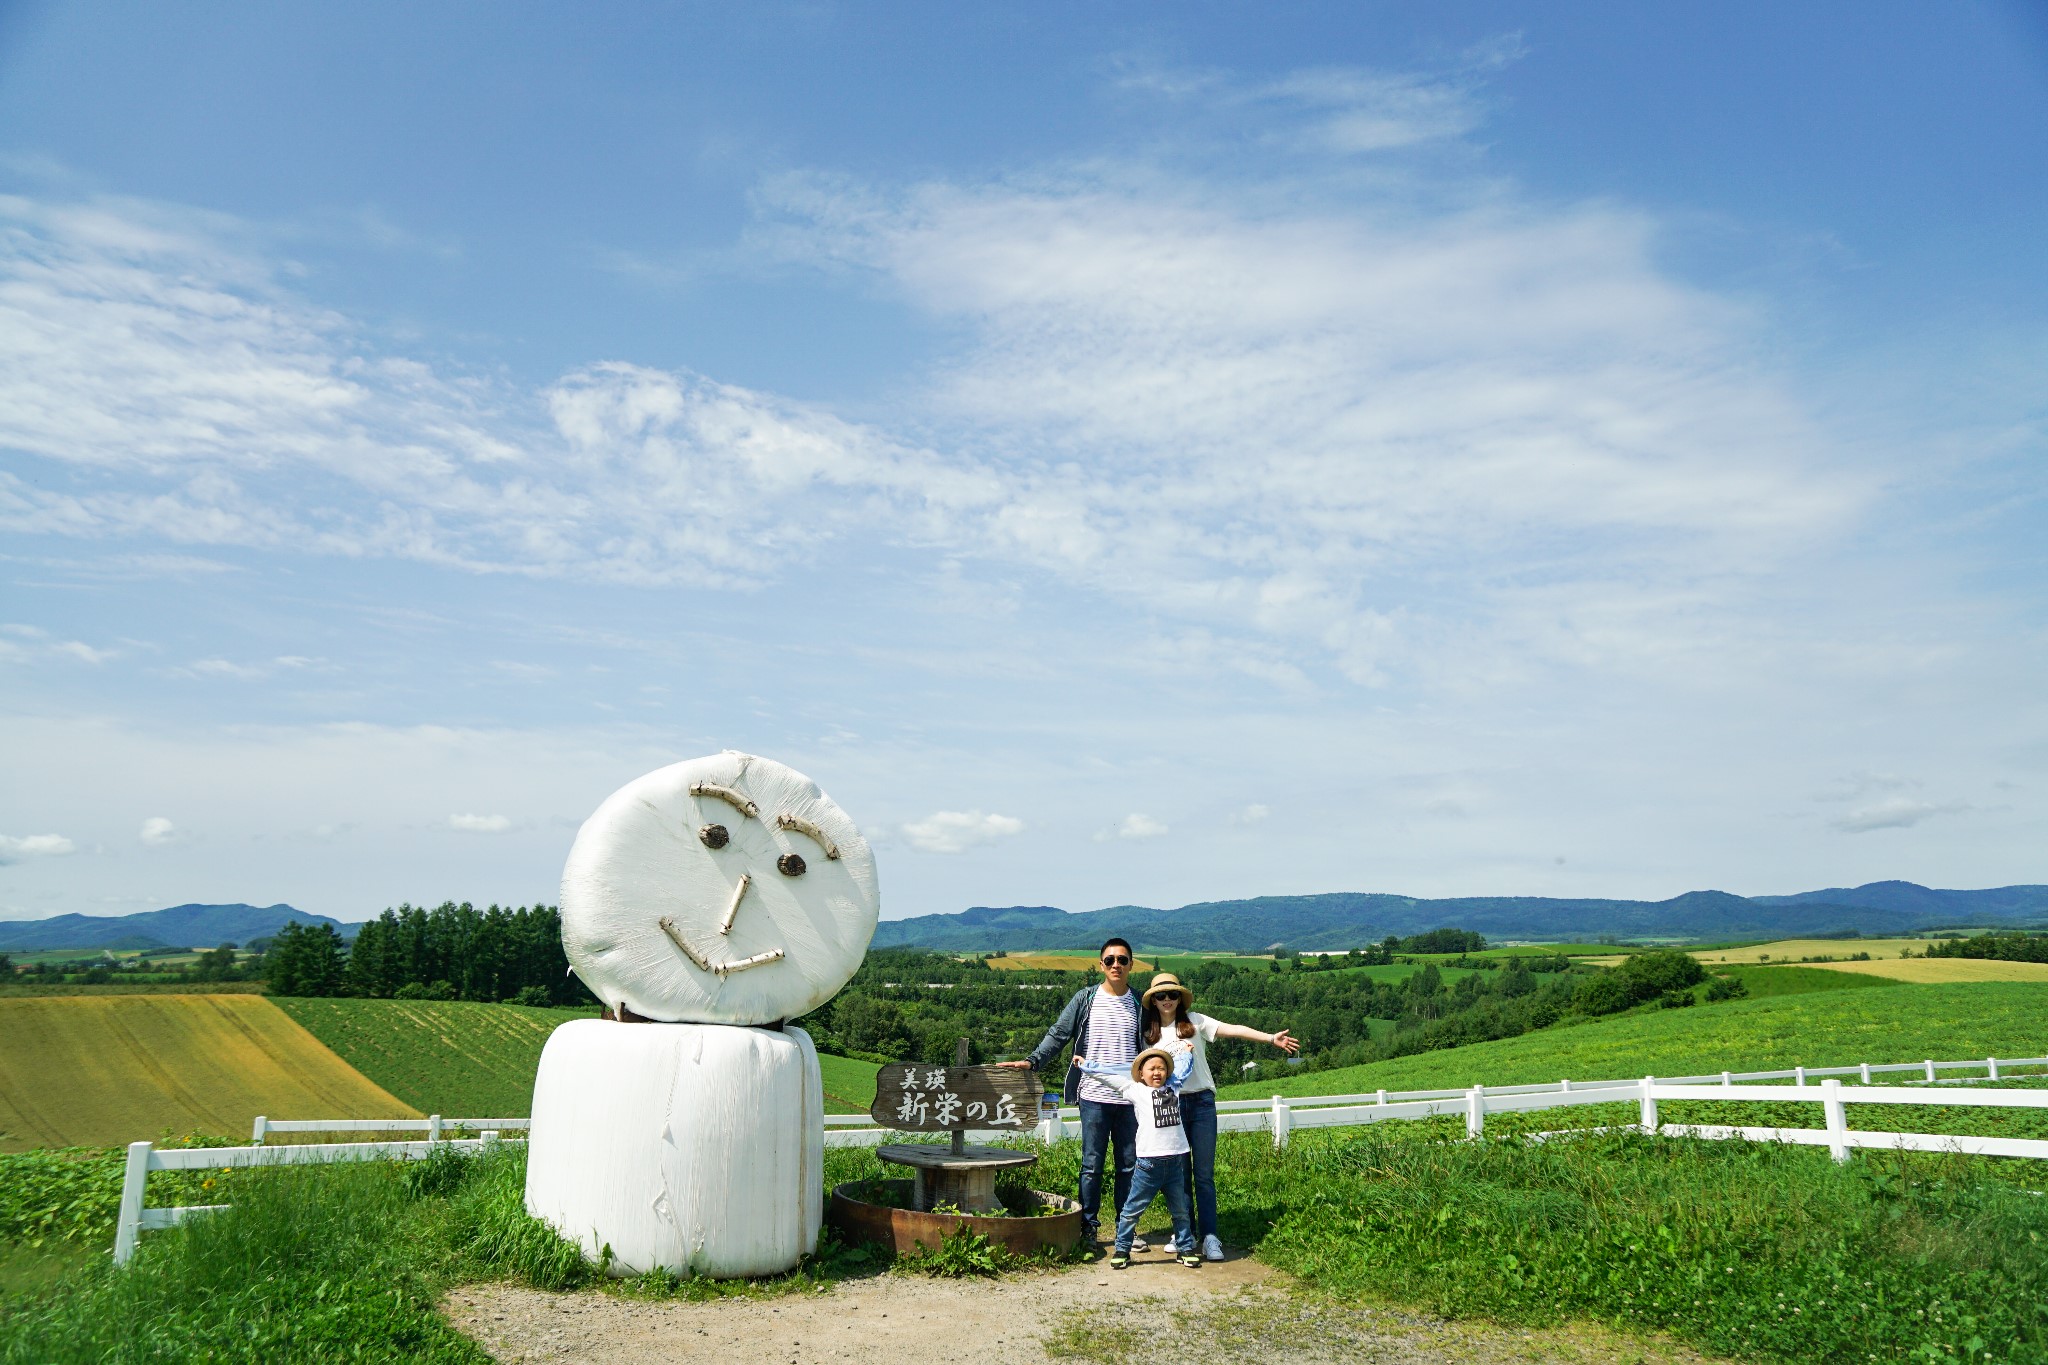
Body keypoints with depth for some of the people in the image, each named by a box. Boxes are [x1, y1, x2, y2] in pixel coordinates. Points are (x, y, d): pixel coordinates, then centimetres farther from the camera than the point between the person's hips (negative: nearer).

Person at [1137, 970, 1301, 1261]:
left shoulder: (1194, 1021, 0)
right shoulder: (1149, 1033, 7)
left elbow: (1232, 1029, -9)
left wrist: (1270, 1038, -17)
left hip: (1201, 1103, -2)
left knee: (1204, 1173, -2)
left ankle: (1209, 1237, 2)